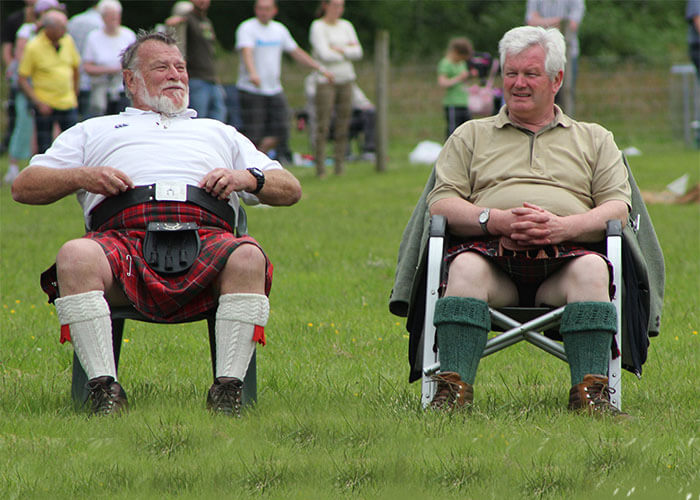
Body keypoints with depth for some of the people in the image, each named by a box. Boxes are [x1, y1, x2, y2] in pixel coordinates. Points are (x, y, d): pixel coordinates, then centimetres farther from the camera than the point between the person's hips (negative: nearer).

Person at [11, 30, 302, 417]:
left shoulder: (218, 133, 40)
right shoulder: (94, 131, 36)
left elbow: (290, 190, 32)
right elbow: (24, 186, 25)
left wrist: (249, 178, 9)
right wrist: (81, 176, 5)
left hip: (205, 240, 1)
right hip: (123, 239, -1)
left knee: (247, 258, -37)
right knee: (75, 257, -38)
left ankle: (228, 391, -38)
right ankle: (104, 389, -39)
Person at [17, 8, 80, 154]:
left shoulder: (68, 40, 2)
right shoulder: (33, 47, -12)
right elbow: (22, 79, -9)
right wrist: (38, 103, -16)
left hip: (68, 104, 4)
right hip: (45, 105, -4)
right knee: (44, 147, -1)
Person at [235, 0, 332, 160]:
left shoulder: (280, 30, 13)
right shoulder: (247, 28, -8)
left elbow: (296, 52, 22)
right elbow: (247, 52, -24)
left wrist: (320, 68, 20)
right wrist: (253, 73, -42)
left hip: (275, 91, 6)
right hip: (251, 91, -6)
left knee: (280, 132, -1)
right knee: (253, 135, -9)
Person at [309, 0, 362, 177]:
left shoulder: (346, 26, 14)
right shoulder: (318, 27, -3)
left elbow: (358, 52, 6)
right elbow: (325, 55, -13)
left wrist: (339, 50, -8)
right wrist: (348, 51, 0)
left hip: (345, 80, 5)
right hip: (326, 81, -5)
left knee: (343, 123, 1)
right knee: (323, 125, -9)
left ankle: (339, 165, 6)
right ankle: (320, 167, -7)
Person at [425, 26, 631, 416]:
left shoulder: (595, 139, 26)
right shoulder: (471, 136, 27)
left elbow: (618, 207, 11)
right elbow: (441, 203, 13)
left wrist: (562, 227, -9)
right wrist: (494, 220, -8)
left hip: (565, 255, 0)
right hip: (493, 251, 0)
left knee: (592, 269, -36)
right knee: (466, 267, -36)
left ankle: (591, 391, -42)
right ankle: (453, 387, -43)